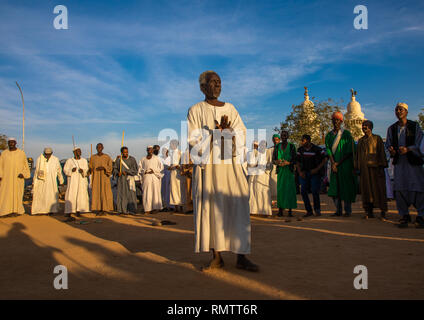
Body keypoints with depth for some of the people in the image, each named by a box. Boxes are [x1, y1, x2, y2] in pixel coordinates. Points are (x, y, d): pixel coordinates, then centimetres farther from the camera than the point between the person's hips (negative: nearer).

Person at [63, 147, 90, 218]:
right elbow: (65, 170, 2)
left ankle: (78, 211, 3)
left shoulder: (84, 161, 6)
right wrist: (71, 170, -17)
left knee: (81, 195, -4)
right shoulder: (69, 161, 2)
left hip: (82, 180, 1)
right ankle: (68, 211, -1)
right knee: (71, 195, -8)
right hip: (72, 180, -1)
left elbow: (87, 171, 4)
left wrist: (83, 171, -17)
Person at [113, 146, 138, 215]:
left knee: (130, 193, -6)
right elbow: (115, 169, 9)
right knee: (121, 194, 0)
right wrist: (118, 173, -12)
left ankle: (132, 210, -2)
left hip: (130, 178, -3)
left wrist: (127, 172, -18)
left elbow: (135, 169, -8)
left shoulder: (132, 159, -4)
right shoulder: (118, 159, 4)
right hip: (121, 179, 3)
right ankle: (121, 210, 7)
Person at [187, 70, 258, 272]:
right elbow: (193, 139, -5)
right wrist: (220, 132, -12)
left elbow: (242, 136, 8)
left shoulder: (230, 108, 16)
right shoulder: (195, 110, 6)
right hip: (207, 166, -2)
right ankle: (217, 257, 8)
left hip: (230, 165, 3)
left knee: (237, 207, -4)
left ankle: (241, 257, 2)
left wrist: (225, 131, -11)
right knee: (211, 208, -2)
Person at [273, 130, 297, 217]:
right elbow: (273, 159, 12)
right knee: (280, 189, -3)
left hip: (289, 170, -2)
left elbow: (295, 160, 3)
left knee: (290, 189, -5)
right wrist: (277, 162, -10)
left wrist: (288, 163, -15)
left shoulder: (291, 146, 5)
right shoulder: (277, 146, 12)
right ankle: (280, 209, 1)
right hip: (280, 170, 2)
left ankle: (290, 210, -1)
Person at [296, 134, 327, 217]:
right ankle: (309, 211, 9)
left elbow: (325, 159, -3)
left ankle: (317, 210, 11)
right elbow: (298, 161, 11)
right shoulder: (300, 150, 3)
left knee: (315, 191, -10)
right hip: (304, 173, 4)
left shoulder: (317, 149, -9)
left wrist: (317, 169, -12)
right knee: (303, 191, -3)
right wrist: (300, 172, -2)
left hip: (315, 173, -4)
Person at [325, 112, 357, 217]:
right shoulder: (329, 135, 12)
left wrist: (338, 163, -9)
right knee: (334, 188, -1)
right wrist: (333, 163, -11)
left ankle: (348, 211, 6)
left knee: (346, 187, -2)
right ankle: (338, 211, 6)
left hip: (345, 164, -3)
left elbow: (349, 151, -4)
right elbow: (328, 150, 3)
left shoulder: (346, 133, 2)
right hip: (334, 165, 3)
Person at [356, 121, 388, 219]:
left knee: (378, 189, -3)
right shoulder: (360, 141, 15)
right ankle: (369, 212, 8)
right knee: (366, 189, 3)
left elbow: (381, 153, -2)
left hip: (375, 167, -4)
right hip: (364, 168, 4)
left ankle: (383, 212, 3)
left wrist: (381, 166, -11)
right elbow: (358, 155, 15)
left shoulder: (377, 138, 3)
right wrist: (357, 168, 9)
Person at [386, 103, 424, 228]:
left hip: (414, 161, -3)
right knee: (399, 189, -3)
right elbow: (388, 143, 11)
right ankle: (404, 216, 7)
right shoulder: (392, 128, 13)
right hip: (399, 161, 3)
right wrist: (391, 150, -12)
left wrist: (408, 149, -22)